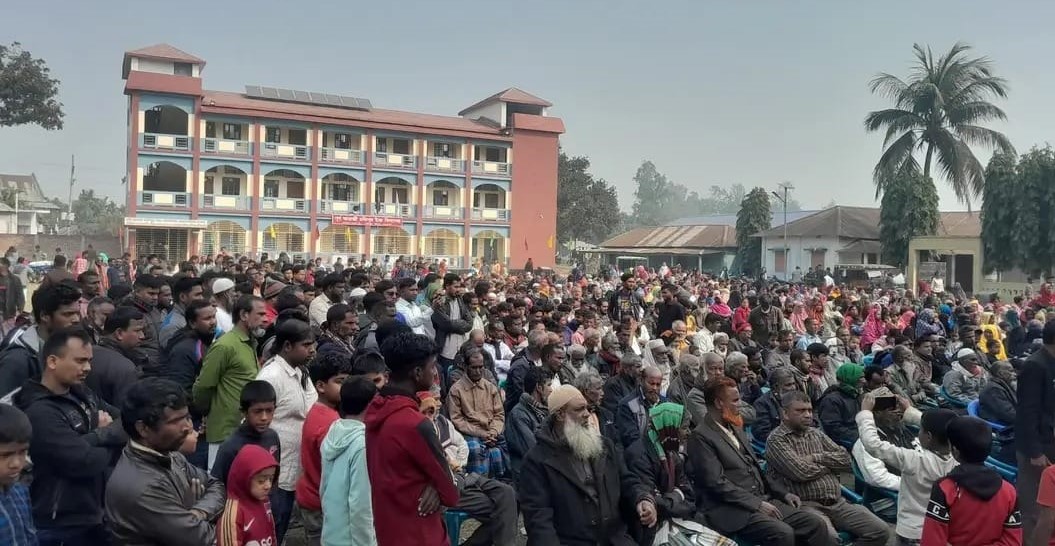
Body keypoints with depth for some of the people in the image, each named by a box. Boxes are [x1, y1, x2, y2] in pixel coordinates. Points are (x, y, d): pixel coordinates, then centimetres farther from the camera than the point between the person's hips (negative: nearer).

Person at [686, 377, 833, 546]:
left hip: (762, 499, 8)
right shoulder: (700, 437, -11)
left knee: (816, 523, -7)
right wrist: (756, 504, -18)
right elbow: (717, 483, -17)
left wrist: (783, 492, 11)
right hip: (731, 510, -8)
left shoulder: (735, 428, 17)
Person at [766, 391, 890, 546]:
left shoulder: (816, 434, 18)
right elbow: (801, 472, -17)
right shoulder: (776, 440, -5)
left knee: (880, 531, -7)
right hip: (806, 506, -7)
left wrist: (817, 458, -6)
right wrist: (830, 464, 2)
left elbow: (845, 459, 10)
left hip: (838, 503, 7)